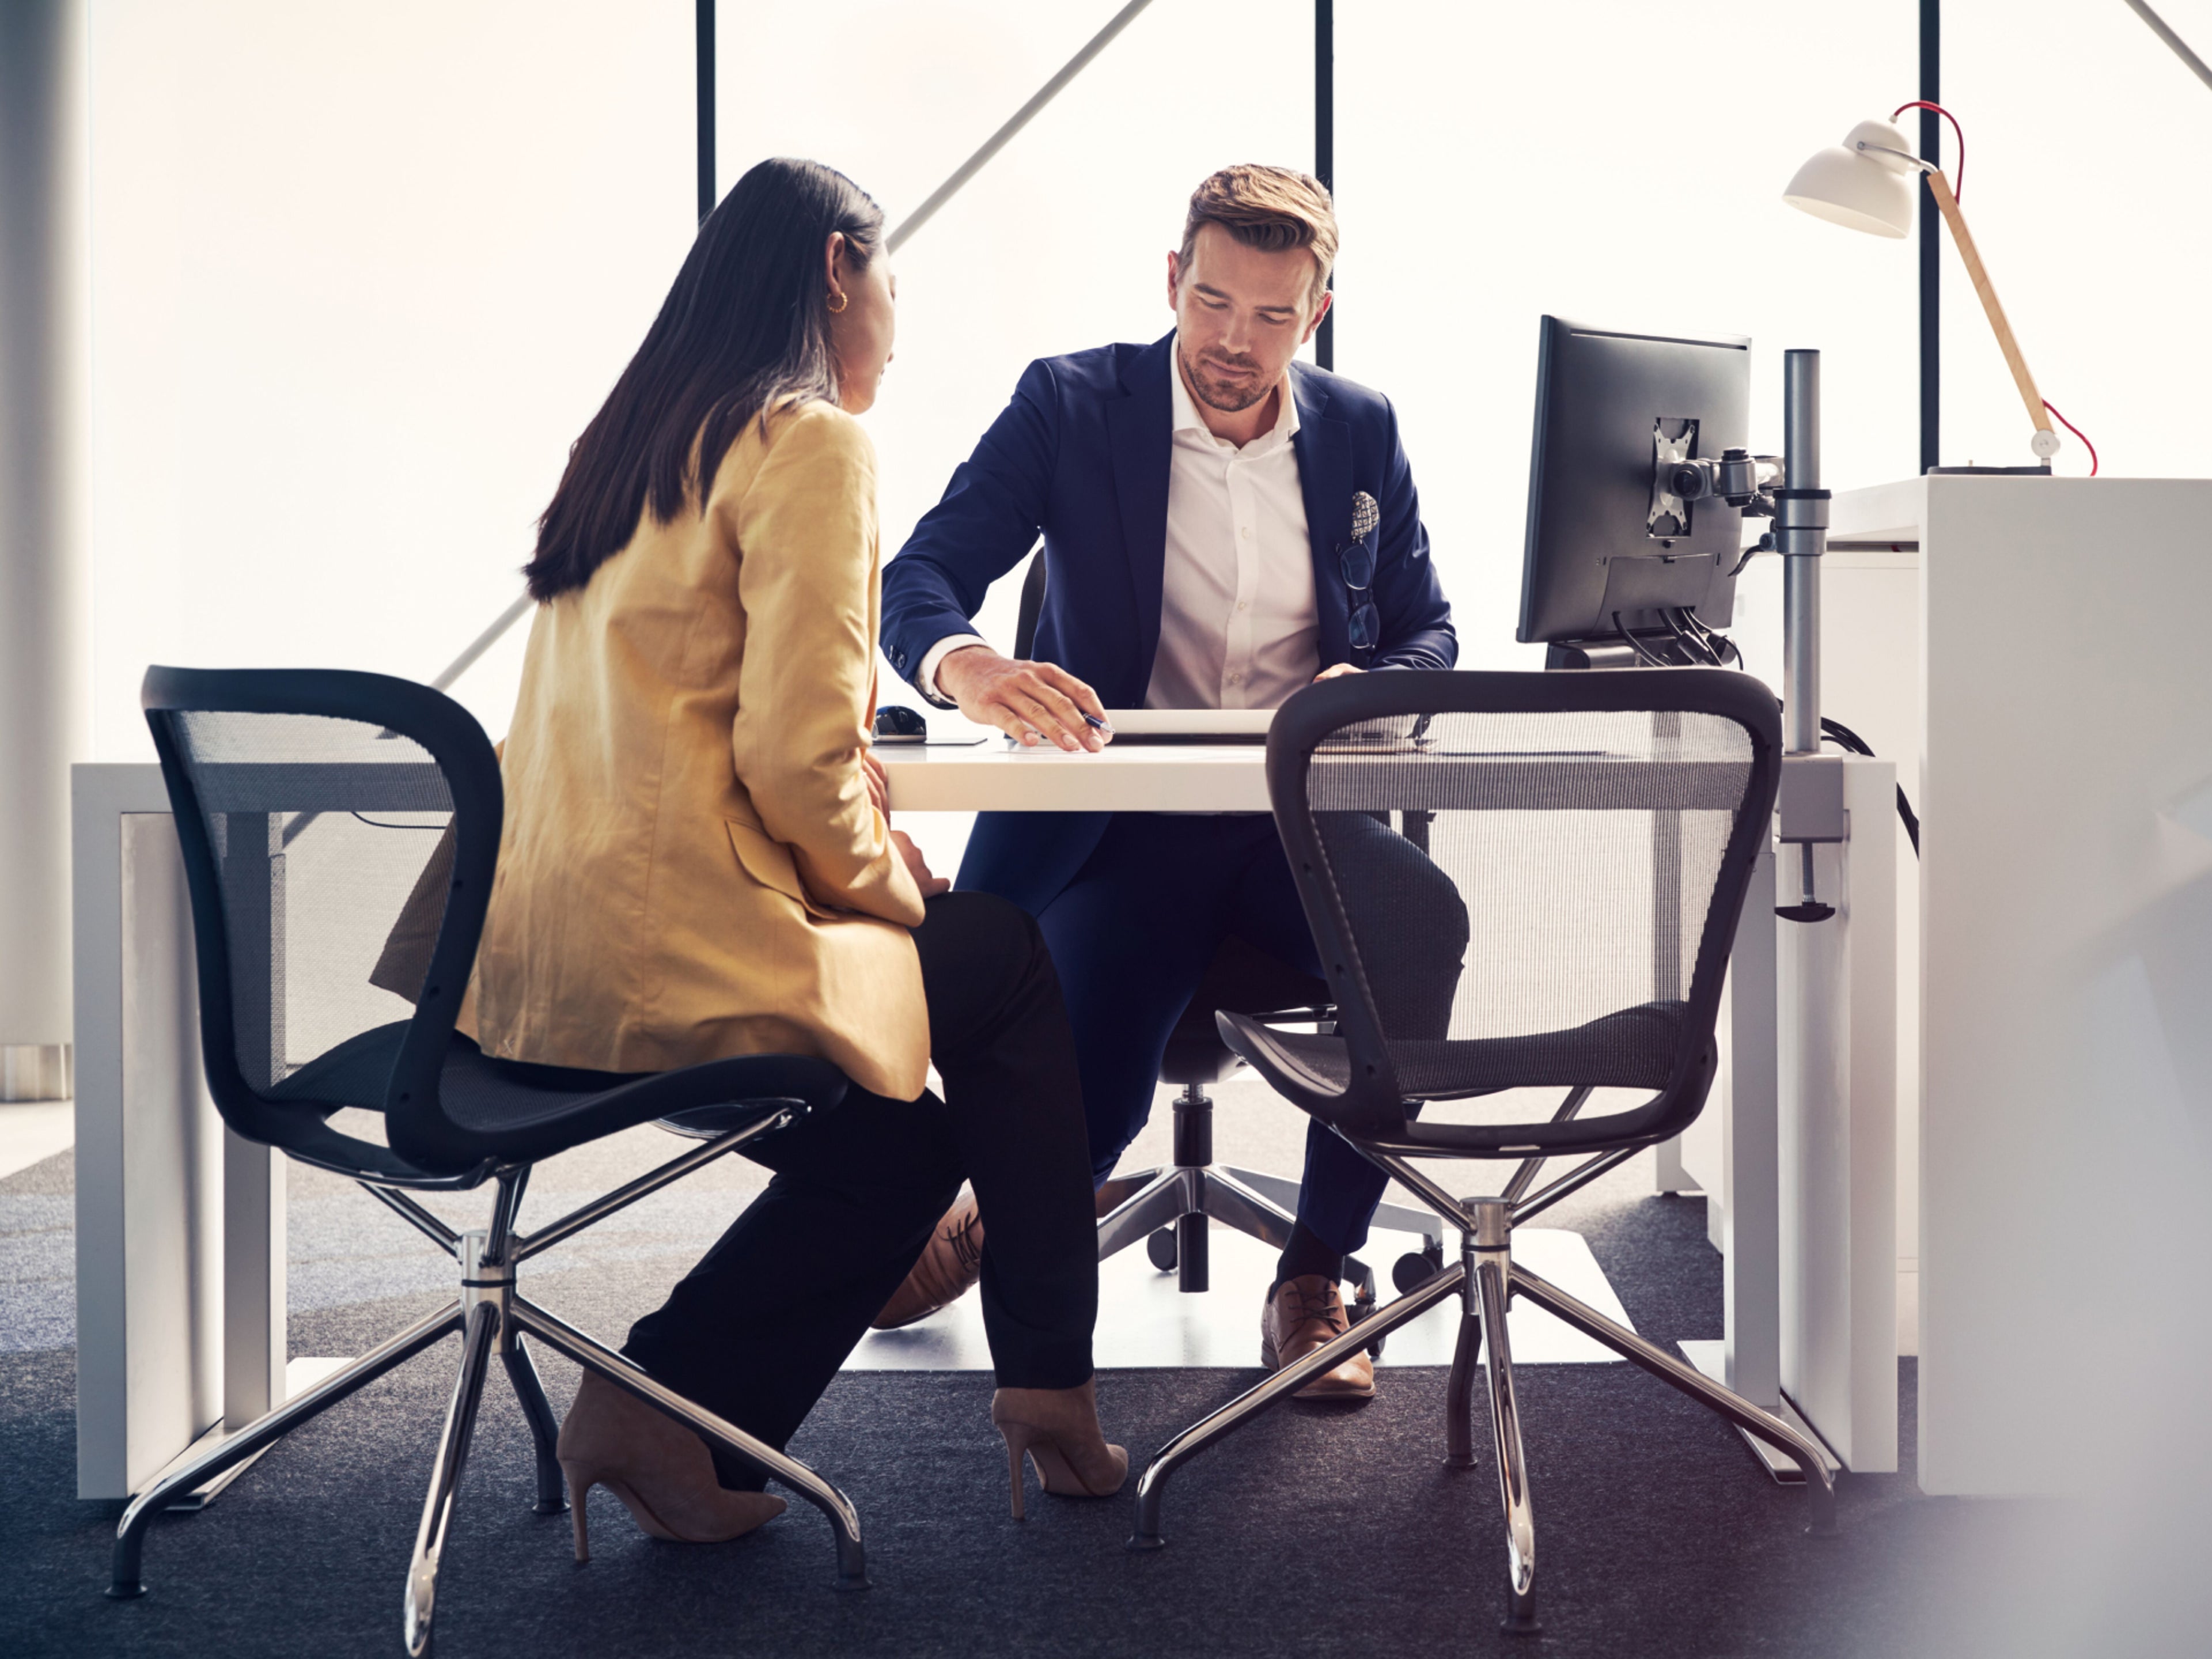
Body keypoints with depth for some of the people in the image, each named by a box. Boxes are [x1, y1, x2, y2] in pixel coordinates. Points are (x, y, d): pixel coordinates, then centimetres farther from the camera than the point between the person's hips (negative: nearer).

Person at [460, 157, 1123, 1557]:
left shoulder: (632, 435, 18)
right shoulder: (811, 442, -9)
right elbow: (797, 750, -17)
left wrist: (869, 855, 12)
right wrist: (886, 883, 2)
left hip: (538, 955, 9)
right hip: (668, 955, -8)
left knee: (896, 1148, 25)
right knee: (1006, 958, 16)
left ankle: (663, 1411, 17)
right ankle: (1049, 1389, 22)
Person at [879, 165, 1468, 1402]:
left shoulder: (1363, 432, 12)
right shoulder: (1072, 407, 2)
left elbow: (1430, 633, 15)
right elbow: (916, 582, -7)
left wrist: (1366, 685, -11)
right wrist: (966, 668, -33)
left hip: (1298, 823, 3)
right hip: (1122, 825, -3)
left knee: (1425, 920, -32)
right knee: (1086, 1100, -28)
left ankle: (1316, 1278, -15)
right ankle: (996, 1225, 12)